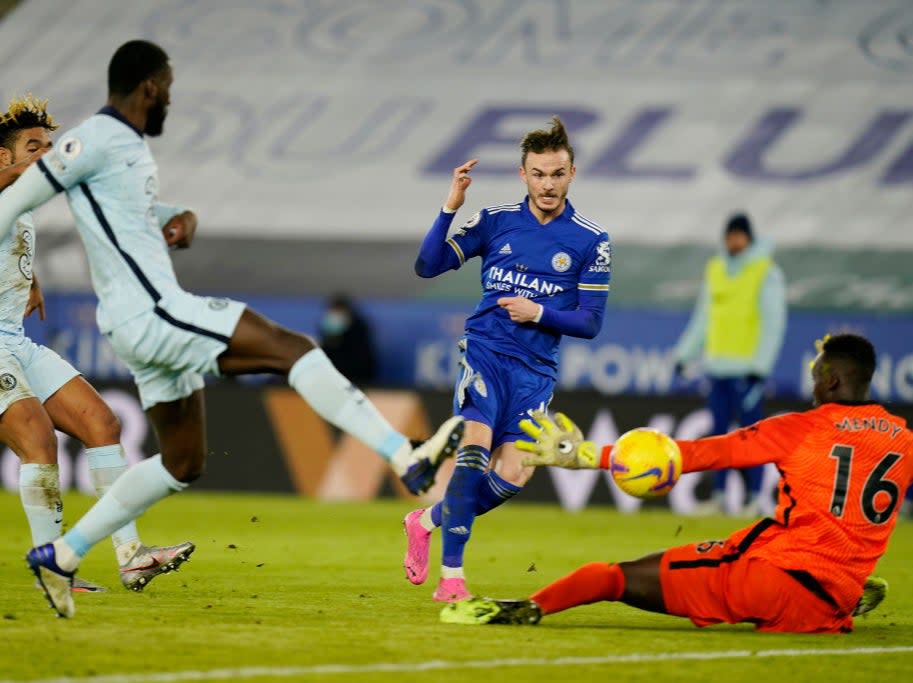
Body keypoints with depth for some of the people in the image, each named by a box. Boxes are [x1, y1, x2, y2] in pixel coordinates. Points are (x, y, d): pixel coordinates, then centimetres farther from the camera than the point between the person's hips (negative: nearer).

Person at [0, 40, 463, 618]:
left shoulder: (131, 144, 17)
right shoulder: (96, 140, -12)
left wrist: (180, 221, 9)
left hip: (153, 320, 11)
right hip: (148, 311, -11)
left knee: (184, 463, 17)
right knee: (293, 348, -16)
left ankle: (60, 557, 19)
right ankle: (410, 461, -23)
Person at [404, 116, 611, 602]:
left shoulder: (591, 242, 1)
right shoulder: (496, 221, 3)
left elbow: (590, 322, 2)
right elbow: (427, 266, 3)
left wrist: (540, 313, -15)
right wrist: (450, 208, -10)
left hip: (535, 369, 1)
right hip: (485, 349, -1)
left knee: (512, 476, -10)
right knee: (475, 449, -22)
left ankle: (429, 521, 18)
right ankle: (451, 575, -16)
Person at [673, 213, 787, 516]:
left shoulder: (766, 272, -4)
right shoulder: (715, 269, 14)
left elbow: (774, 323, -7)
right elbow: (703, 318, 22)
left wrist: (760, 366, -14)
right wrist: (684, 354, 16)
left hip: (746, 368, -6)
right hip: (717, 365, 6)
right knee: (719, 431, 7)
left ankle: (754, 497, -1)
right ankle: (718, 495, 12)